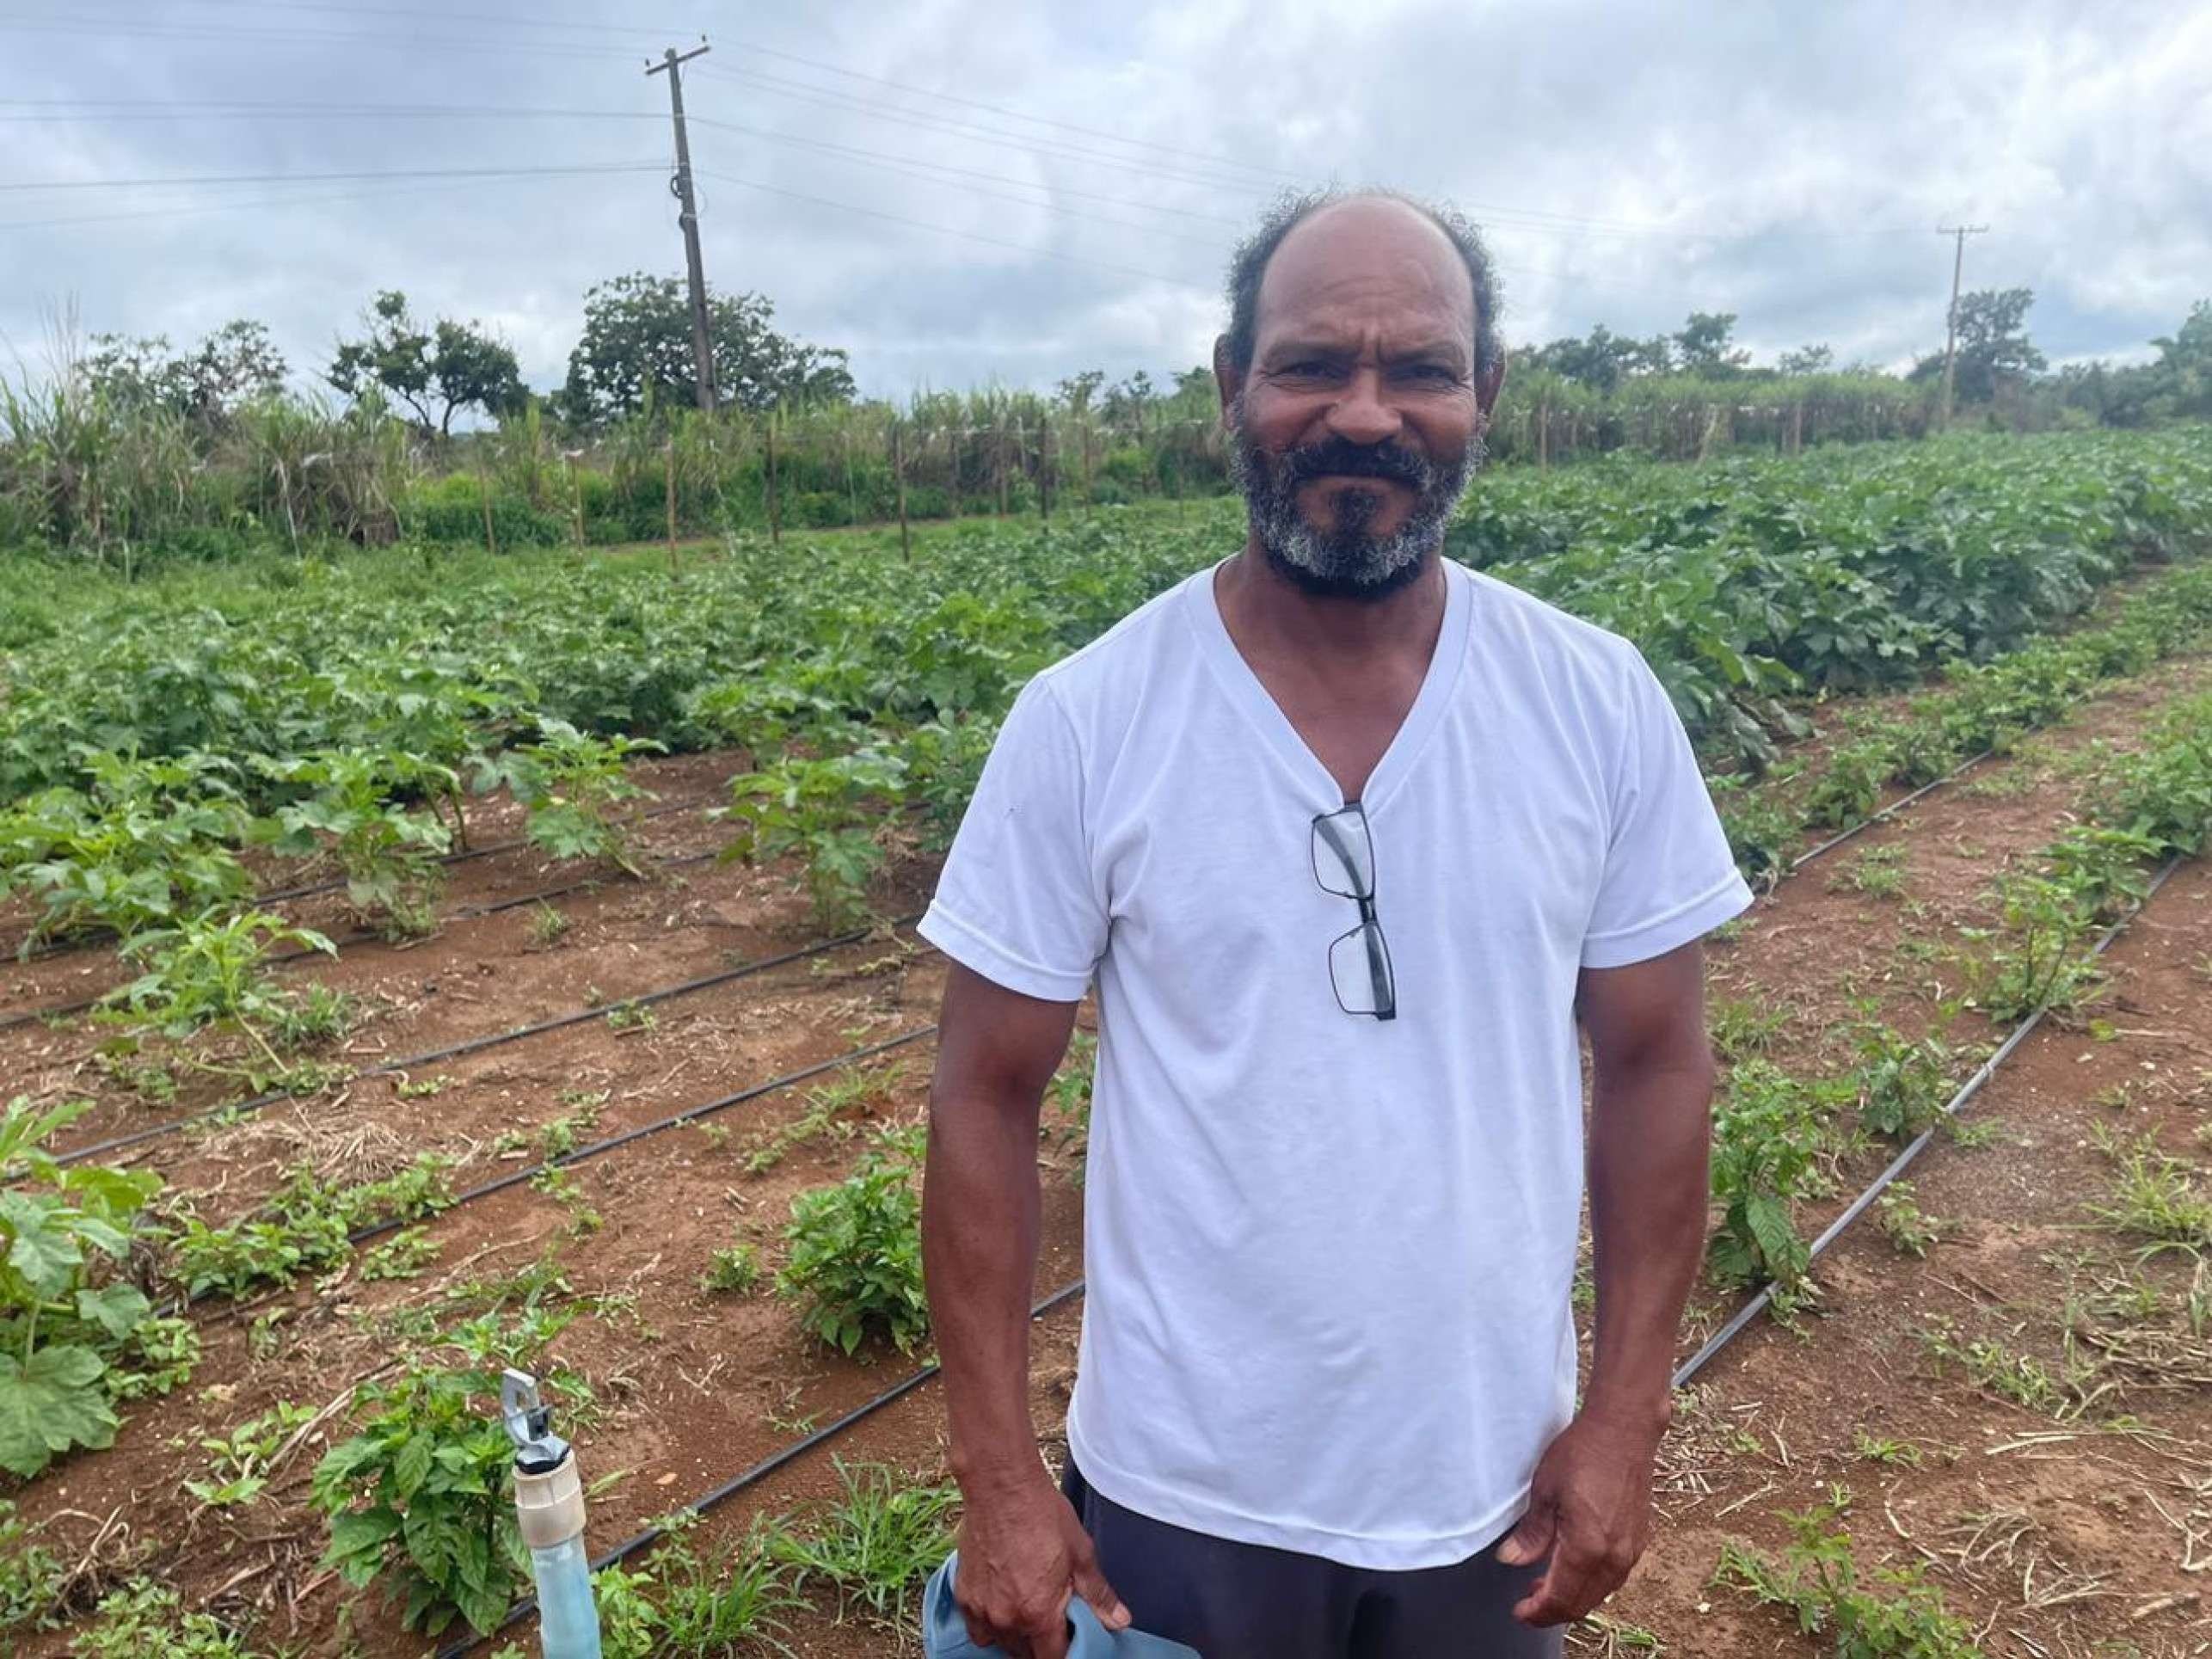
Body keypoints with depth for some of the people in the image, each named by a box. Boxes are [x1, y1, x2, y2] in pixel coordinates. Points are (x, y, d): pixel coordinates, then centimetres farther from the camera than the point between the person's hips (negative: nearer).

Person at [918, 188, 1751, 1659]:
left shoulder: (1603, 706, -9)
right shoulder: (1082, 724, -15)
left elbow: (1656, 1063, -1)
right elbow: (987, 1099, -9)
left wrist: (1625, 1420, -1)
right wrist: (999, 1481, -7)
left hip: (1495, 1482, 2)